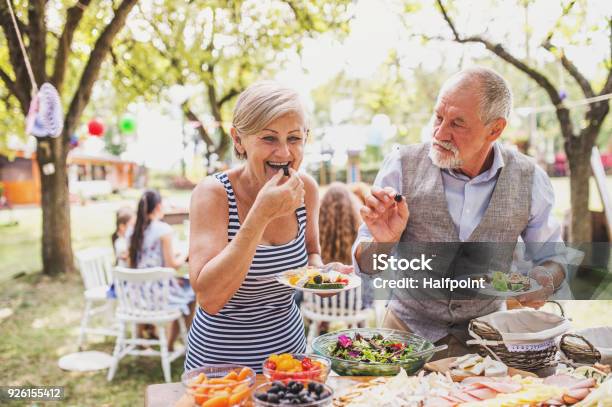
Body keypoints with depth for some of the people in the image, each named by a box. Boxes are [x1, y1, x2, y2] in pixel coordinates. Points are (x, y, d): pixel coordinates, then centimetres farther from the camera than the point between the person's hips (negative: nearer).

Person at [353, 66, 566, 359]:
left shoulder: (529, 180, -6)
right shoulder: (402, 165, -11)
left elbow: (553, 257, 11)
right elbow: (365, 265, -4)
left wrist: (544, 280, -12)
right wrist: (383, 243, -26)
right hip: (409, 331, -1)